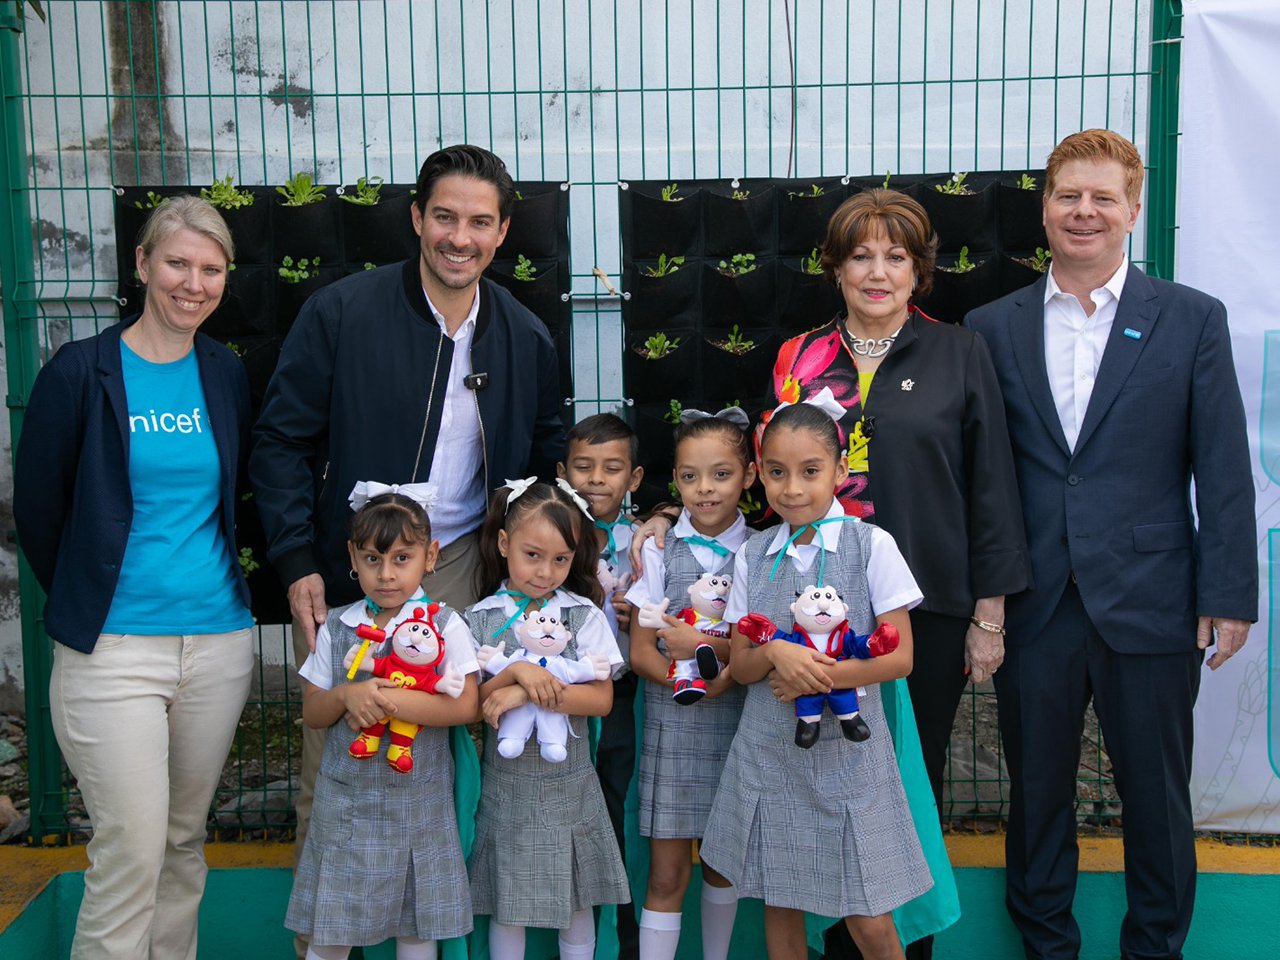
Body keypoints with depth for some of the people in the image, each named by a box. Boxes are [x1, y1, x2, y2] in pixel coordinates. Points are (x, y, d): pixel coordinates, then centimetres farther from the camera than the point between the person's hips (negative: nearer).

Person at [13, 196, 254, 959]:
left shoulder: (228, 374, 6)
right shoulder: (80, 373, -6)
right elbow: (37, 508, 1)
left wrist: (212, 581, 12)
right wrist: (85, 603, 9)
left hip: (218, 642, 4)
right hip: (111, 650, -4)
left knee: (186, 839, 15)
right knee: (131, 854, -4)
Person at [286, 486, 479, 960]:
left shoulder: (445, 626, -5)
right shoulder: (336, 628, 4)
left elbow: (465, 705, -15)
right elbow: (311, 712, 5)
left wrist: (388, 700, -21)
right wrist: (346, 695, -16)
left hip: (418, 801, -2)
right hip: (346, 798, 2)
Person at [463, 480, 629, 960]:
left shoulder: (584, 614, -3)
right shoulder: (480, 618, -2)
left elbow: (602, 698, -10)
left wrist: (527, 695, -20)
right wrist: (515, 672, -23)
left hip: (568, 777, 0)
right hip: (506, 780, 0)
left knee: (577, 901, 10)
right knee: (507, 904, 7)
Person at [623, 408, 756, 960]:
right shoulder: (660, 550, -1)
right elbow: (641, 653, -4)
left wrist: (704, 645, -17)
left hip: (738, 723, 1)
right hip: (673, 723, -1)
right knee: (666, 872, 1)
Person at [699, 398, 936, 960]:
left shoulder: (871, 545, -5)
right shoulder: (752, 555, 4)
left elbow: (899, 657, -7)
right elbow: (739, 665, 5)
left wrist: (821, 675, -18)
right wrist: (774, 654, -16)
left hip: (847, 750, -3)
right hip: (767, 753, 3)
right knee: (779, 907, 11)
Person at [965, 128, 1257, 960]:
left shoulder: (1192, 320, 1)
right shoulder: (993, 327, 5)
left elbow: (1223, 470, -1)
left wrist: (1228, 595, -5)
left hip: (1150, 604, -1)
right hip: (1035, 605, 1)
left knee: (1157, 792, 12)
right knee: (1037, 790, 13)